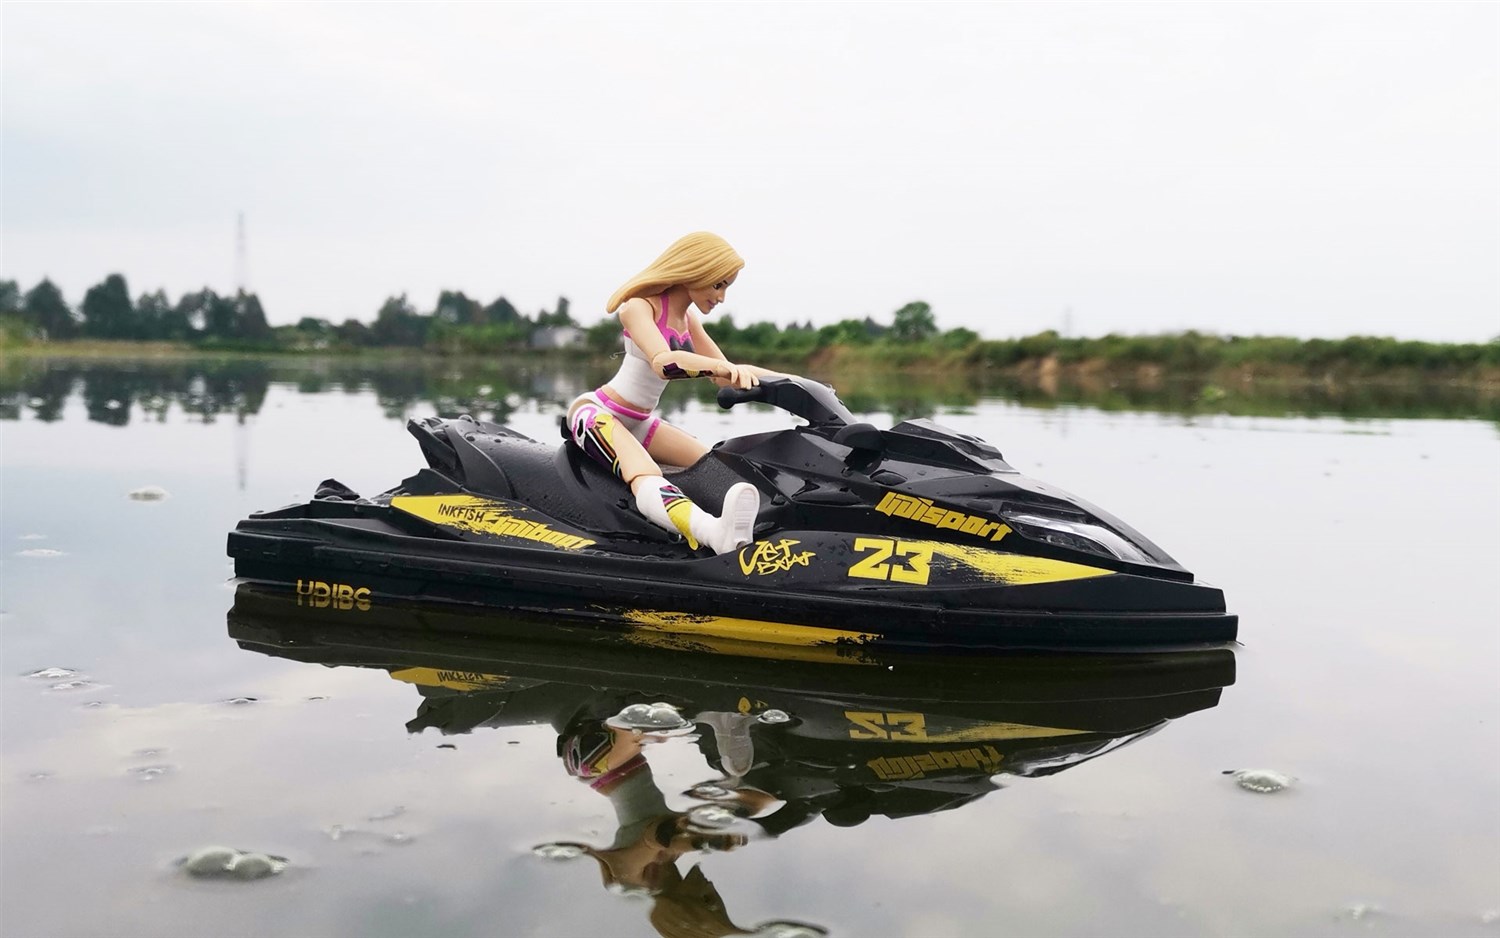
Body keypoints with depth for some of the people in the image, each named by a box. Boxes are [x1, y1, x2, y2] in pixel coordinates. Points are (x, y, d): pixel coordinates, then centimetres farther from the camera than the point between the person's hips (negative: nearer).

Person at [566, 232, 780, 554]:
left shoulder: (689, 320, 10)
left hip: (639, 423, 12)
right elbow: (663, 362, -34)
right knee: (646, 477, -40)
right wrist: (723, 366, -50)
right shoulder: (640, 306, -15)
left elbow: (726, 378, 12)